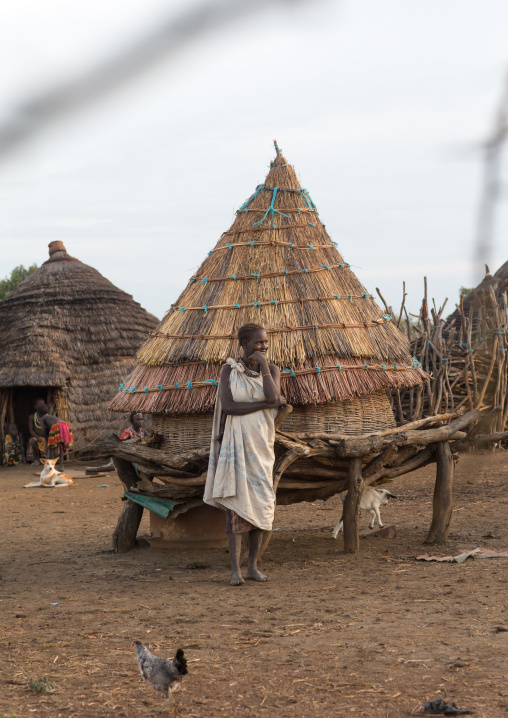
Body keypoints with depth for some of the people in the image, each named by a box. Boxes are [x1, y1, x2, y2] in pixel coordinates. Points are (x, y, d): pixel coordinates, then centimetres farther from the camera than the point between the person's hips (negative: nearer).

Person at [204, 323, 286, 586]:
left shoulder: (272, 370, 4)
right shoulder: (229, 370, -1)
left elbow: (273, 396, -15)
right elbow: (228, 407, -13)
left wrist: (263, 365, -12)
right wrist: (266, 404, -13)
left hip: (261, 443, 3)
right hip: (236, 443, -3)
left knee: (261, 501, 3)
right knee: (235, 501, -7)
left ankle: (253, 565, 11)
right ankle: (235, 569, -8)